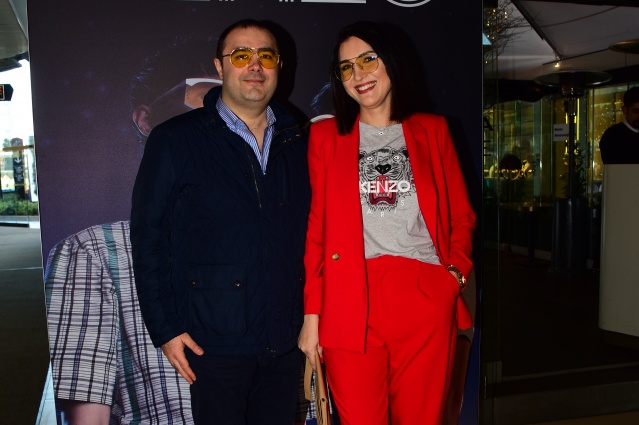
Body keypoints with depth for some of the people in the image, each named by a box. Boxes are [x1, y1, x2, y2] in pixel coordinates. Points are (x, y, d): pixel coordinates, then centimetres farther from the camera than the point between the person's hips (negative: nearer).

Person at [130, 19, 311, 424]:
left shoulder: (298, 143, 6)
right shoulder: (175, 140, -4)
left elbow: (311, 232, 10)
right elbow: (148, 236, -4)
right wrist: (165, 328, -7)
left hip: (287, 339, 4)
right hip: (215, 341, -3)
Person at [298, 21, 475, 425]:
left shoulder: (432, 130, 13)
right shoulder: (325, 135, 10)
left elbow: (462, 214, 15)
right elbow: (315, 225, 6)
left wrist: (458, 268, -4)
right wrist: (311, 312, 0)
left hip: (427, 301, 1)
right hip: (349, 305, -1)